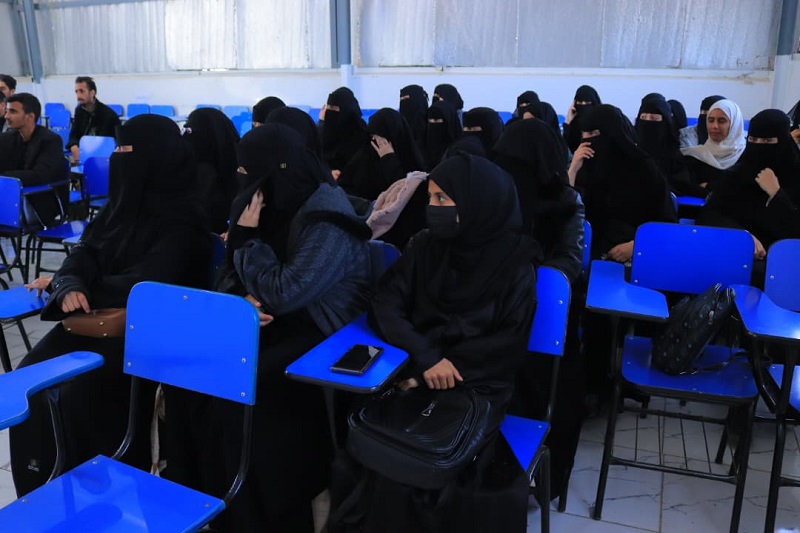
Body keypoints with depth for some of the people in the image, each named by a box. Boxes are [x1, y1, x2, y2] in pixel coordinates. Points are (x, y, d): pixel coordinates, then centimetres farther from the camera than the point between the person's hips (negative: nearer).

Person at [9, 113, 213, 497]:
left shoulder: (182, 219, -14)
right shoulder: (123, 203, 10)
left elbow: (147, 283, -21)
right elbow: (83, 254, 7)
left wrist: (85, 289, -8)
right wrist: (69, 287, -15)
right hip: (102, 319, 8)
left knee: (80, 392, -22)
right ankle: (40, 494, 9)